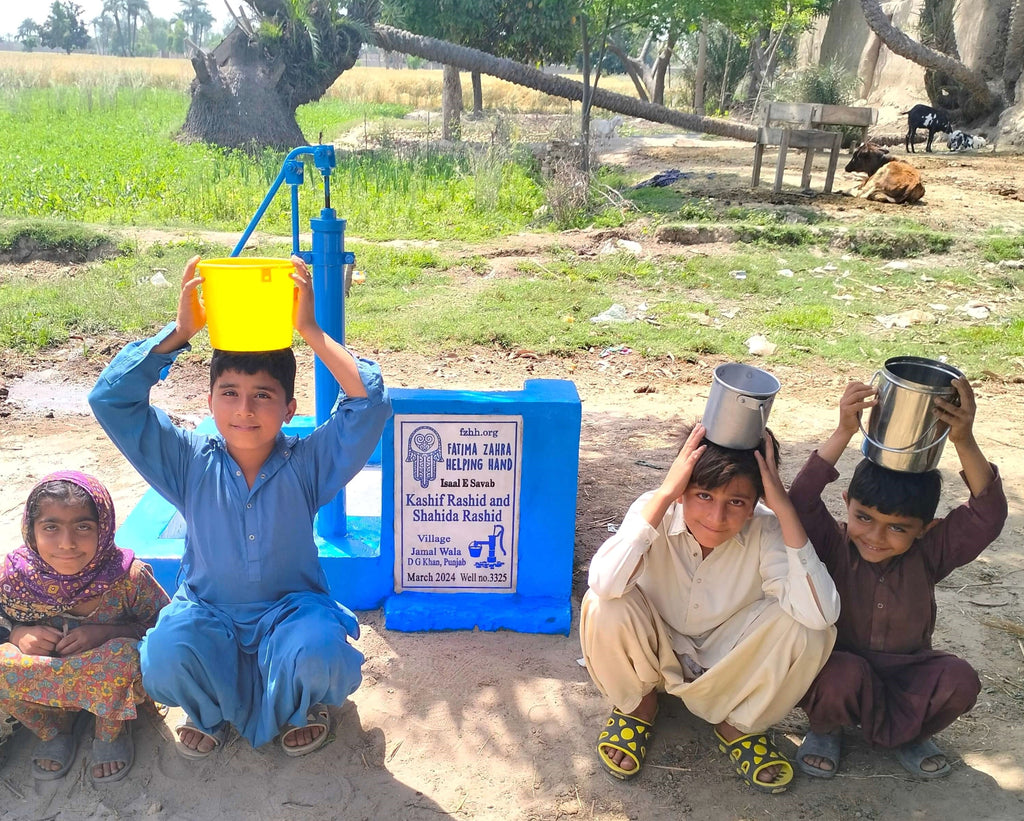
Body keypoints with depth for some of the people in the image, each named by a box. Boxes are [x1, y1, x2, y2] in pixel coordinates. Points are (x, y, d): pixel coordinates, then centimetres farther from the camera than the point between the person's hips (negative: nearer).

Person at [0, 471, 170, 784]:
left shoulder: (130, 576, -26)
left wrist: (107, 632, -29)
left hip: (117, 686, -2)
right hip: (45, 682, 3)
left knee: (124, 654, -36)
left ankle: (111, 731, 0)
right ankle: (53, 728, 6)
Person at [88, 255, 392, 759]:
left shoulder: (307, 464, -12)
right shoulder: (191, 464, -8)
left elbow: (369, 403, -26)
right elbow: (111, 399, -14)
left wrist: (310, 331, -29)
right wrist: (180, 331, -23)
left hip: (290, 611, -1)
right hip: (208, 618, 1)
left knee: (318, 654, -33)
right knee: (166, 656, -31)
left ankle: (301, 705, 7)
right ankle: (211, 707, 8)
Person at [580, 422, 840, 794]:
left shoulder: (765, 530, -23)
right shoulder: (656, 511, -26)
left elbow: (819, 613, -40)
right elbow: (605, 584, -46)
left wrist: (784, 507, -40)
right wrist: (664, 493, -44)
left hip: (728, 662, 1)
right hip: (654, 655, -1)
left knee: (807, 627, -27)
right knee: (602, 607, -33)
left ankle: (738, 724, 3)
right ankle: (637, 702, 3)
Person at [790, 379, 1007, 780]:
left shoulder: (928, 555, -10)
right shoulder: (832, 547, -16)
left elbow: (987, 516, -25)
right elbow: (802, 500, -35)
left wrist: (964, 443, -40)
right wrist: (843, 433, -45)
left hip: (905, 672, 3)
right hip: (839, 666, -2)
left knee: (960, 680, -25)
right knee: (844, 673, -35)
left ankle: (906, 733, 4)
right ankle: (825, 728, -1)